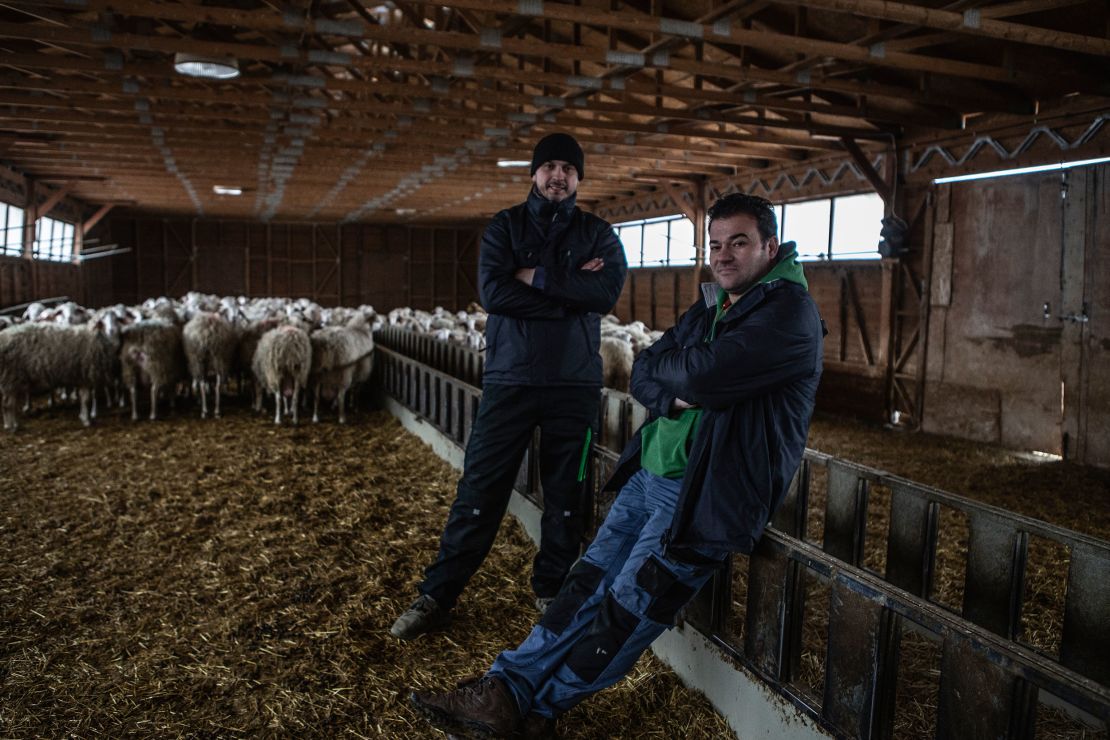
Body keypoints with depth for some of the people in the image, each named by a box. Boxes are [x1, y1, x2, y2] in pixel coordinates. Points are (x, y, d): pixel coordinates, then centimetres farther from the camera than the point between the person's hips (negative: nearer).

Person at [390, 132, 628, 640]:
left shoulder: (598, 234, 9)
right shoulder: (505, 227, 8)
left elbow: (607, 292, -10)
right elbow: (492, 291, -10)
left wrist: (537, 277, -10)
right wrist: (570, 292, -11)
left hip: (575, 385, 1)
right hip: (510, 379, -1)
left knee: (565, 496, 8)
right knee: (478, 493, 0)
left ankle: (552, 591, 25)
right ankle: (437, 595, 11)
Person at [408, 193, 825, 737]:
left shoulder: (791, 311, -10)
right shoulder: (708, 309, 18)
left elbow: (705, 374, -24)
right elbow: (643, 373, 13)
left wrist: (666, 368, -2)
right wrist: (674, 397, -9)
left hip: (705, 493, -7)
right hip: (649, 472, 8)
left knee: (629, 608, -5)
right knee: (590, 584, 5)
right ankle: (506, 688, 8)